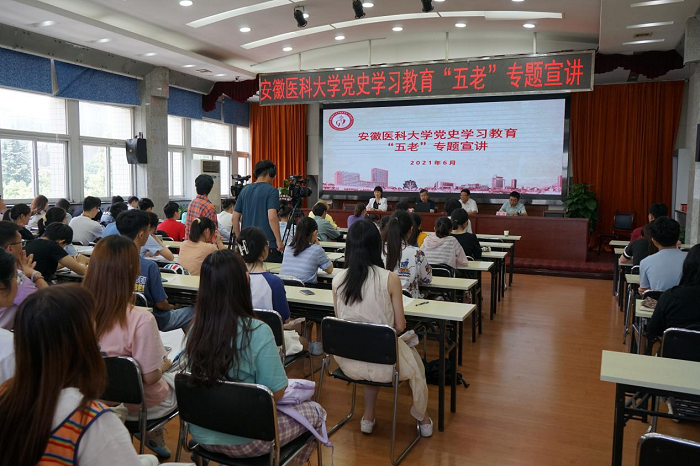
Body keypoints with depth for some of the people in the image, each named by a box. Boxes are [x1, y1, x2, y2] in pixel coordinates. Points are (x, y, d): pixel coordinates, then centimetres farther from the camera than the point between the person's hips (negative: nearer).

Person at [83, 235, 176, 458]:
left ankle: (154, 436, 39)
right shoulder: (140, 319, -34)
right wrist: (165, 364, -4)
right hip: (141, 406, -5)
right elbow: (150, 377, -25)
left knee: (165, 375, 30)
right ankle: (154, 437, 37)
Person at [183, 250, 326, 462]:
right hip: (243, 441, -6)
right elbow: (276, 393, -19)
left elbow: (200, 381, 7)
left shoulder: (196, 329, -9)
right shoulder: (258, 332, -26)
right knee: (316, 412, 17)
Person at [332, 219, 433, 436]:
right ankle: (423, 420, 50)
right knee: (414, 359, 30)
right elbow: (400, 326, -8)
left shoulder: (338, 279, -7)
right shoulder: (390, 278, -16)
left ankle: (368, 418, 41)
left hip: (348, 361, 3)